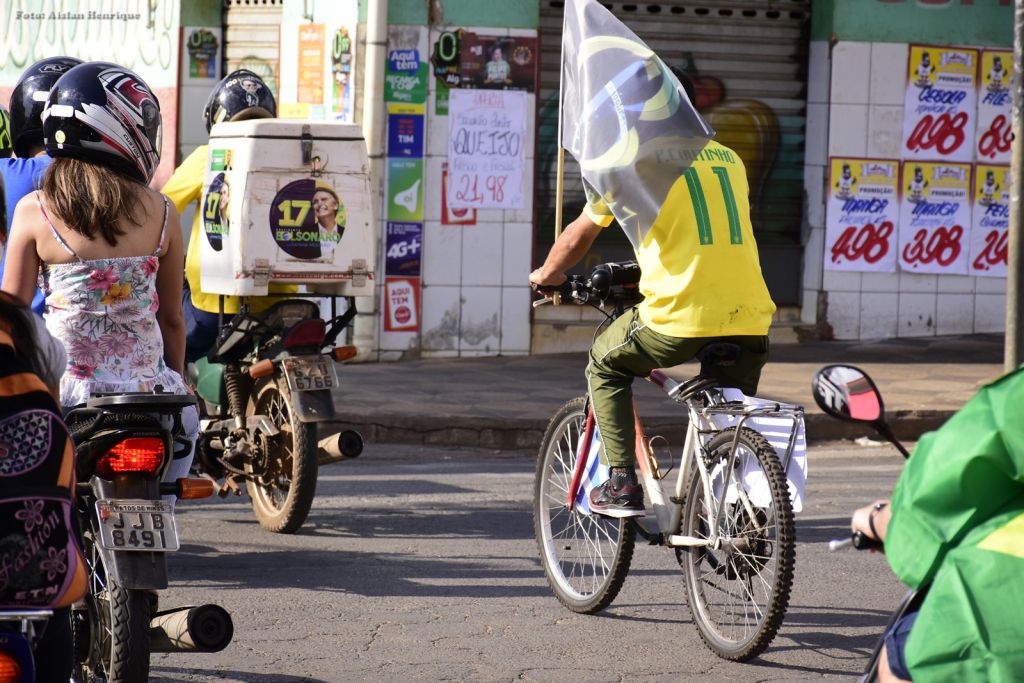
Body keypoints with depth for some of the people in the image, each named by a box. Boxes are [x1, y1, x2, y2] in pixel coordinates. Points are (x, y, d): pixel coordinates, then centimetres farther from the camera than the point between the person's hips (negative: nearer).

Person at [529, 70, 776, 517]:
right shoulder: (729, 159, 19)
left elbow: (581, 233, 15)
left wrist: (547, 274, 35)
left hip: (679, 317, -4)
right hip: (748, 318, 4)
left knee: (604, 365, 21)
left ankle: (621, 484, 13)